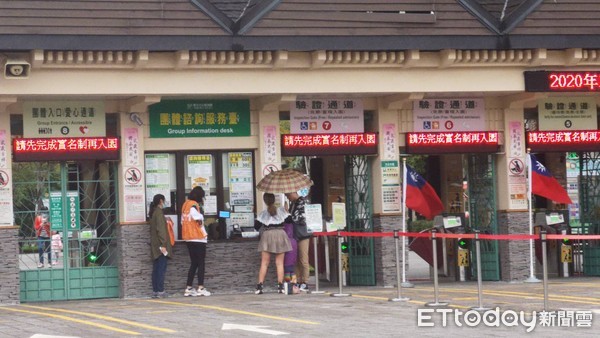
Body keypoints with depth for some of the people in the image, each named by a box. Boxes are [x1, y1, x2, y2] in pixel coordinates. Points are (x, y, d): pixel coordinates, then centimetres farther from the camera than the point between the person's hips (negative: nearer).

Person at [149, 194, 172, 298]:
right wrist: (163, 244, -20)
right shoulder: (159, 212, -12)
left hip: (155, 246, 9)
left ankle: (155, 291, 8)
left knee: (156, 269, 8)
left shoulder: (153, 212, 16)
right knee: (161, 268, -7)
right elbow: (160, 230, -18)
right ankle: (160, 291, -9)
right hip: (160, 245, -9)